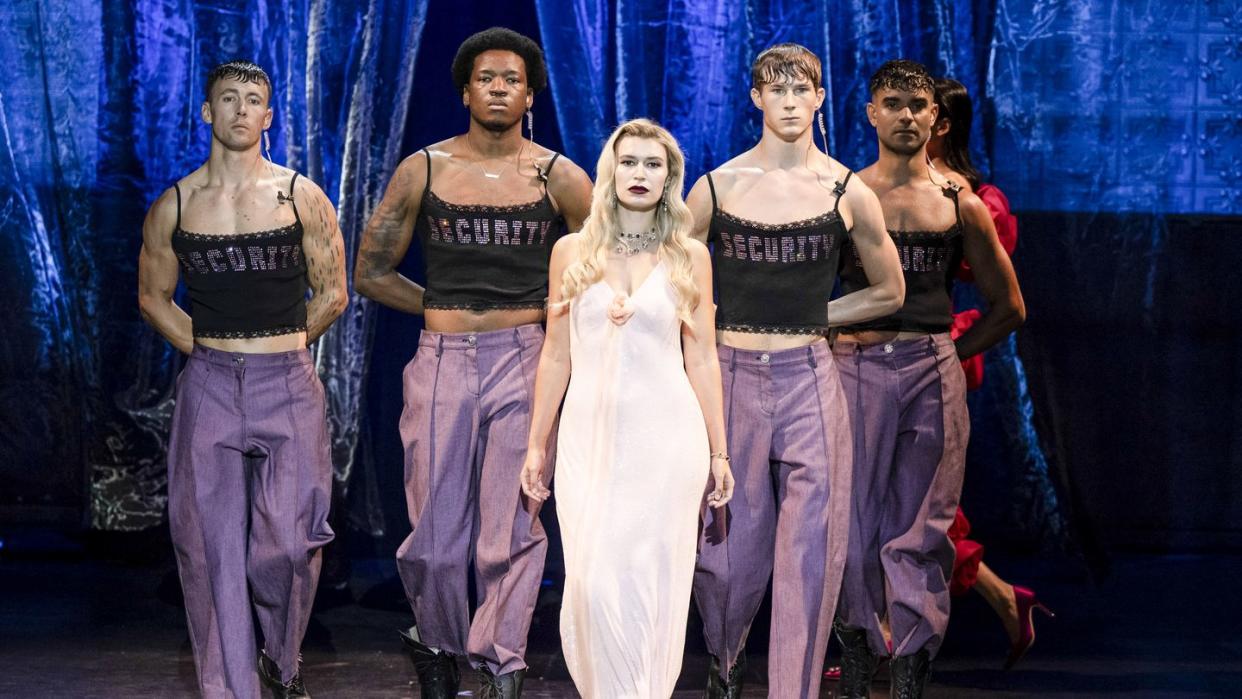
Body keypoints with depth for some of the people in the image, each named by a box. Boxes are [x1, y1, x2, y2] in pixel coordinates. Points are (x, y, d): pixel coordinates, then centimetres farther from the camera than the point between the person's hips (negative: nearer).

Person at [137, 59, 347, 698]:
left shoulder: (302, 197, 1)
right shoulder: (173, 207, 5)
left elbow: (331, 294, 9)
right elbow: (153, 297, 16)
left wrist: (276, 348, 9)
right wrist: (213, 351, 8)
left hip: (288, 386, -1)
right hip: (208, 387, 1)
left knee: (288, 543, -4)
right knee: (210, 545, 0)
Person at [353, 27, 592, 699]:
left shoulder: (558, 176, 3)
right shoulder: (423, 170, 5)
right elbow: (372, 272, 10)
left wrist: (546, 314, 5)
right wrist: (447, 310, 7)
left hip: (523, 365, -1)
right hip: (442, 365, 1)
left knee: (512, 529, -2)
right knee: (435, 535, 4)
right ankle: (434, 644, 28)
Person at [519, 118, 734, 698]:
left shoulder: (690, 256, 4)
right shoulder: (572, 251, 5)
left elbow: (701, 358, 5)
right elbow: (556, 355, 9)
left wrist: (718, 452, 4)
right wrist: (537, 444, 8)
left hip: (665, 436, -1)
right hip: (590, 433, 1)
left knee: (652, 580, 0)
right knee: (593, 582, -3)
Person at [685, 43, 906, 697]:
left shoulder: (847, 192, 1)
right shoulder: (716, 188, 1)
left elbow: (888, 291, 14)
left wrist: (807, 316, 7)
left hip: (809, 380, 0)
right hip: (731, 377, 0)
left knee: (810, 550, -2)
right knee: (730, 545, 8)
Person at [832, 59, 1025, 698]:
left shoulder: (961, 206, 9)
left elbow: (1008, 308, 15)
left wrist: (946, 355, 8)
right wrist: (832, 341, -2)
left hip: (933, 377, 1)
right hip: (855, 369, -1)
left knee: (920, 537, 1)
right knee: (852, 526, 0)